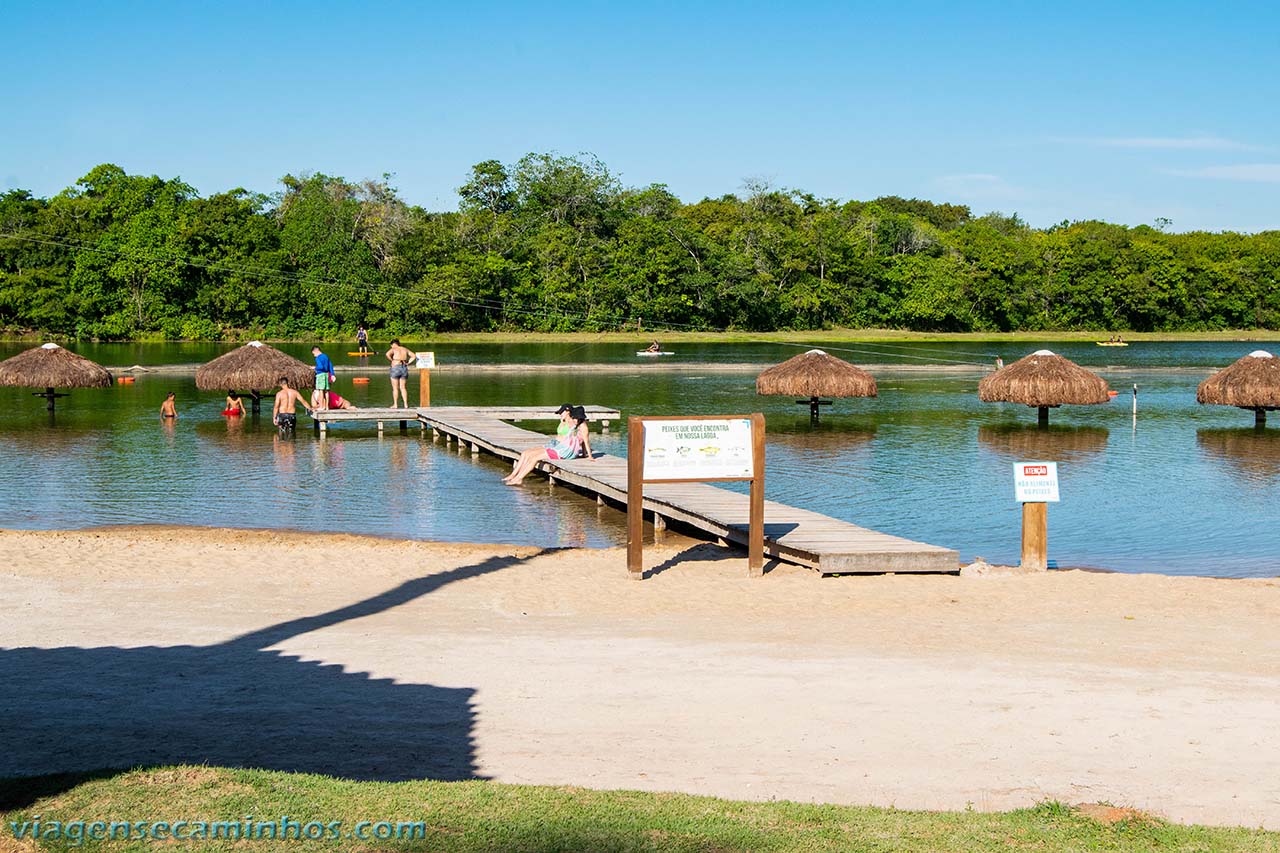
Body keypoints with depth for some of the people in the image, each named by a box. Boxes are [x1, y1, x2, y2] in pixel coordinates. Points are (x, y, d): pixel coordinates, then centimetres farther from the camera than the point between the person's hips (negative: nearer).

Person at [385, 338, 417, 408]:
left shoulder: (393, 349, -4)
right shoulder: (405, 349, 12)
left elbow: (387, 354, -23)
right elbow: (414, 355, 11)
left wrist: (392, 361, -9)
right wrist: (408, 362, 7)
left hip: (396, 368, -5)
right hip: (404, 368, 5)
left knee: (395, 388, 2)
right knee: (403, 388, 9)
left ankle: (395, 404, 1)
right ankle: (406, 404, 2)